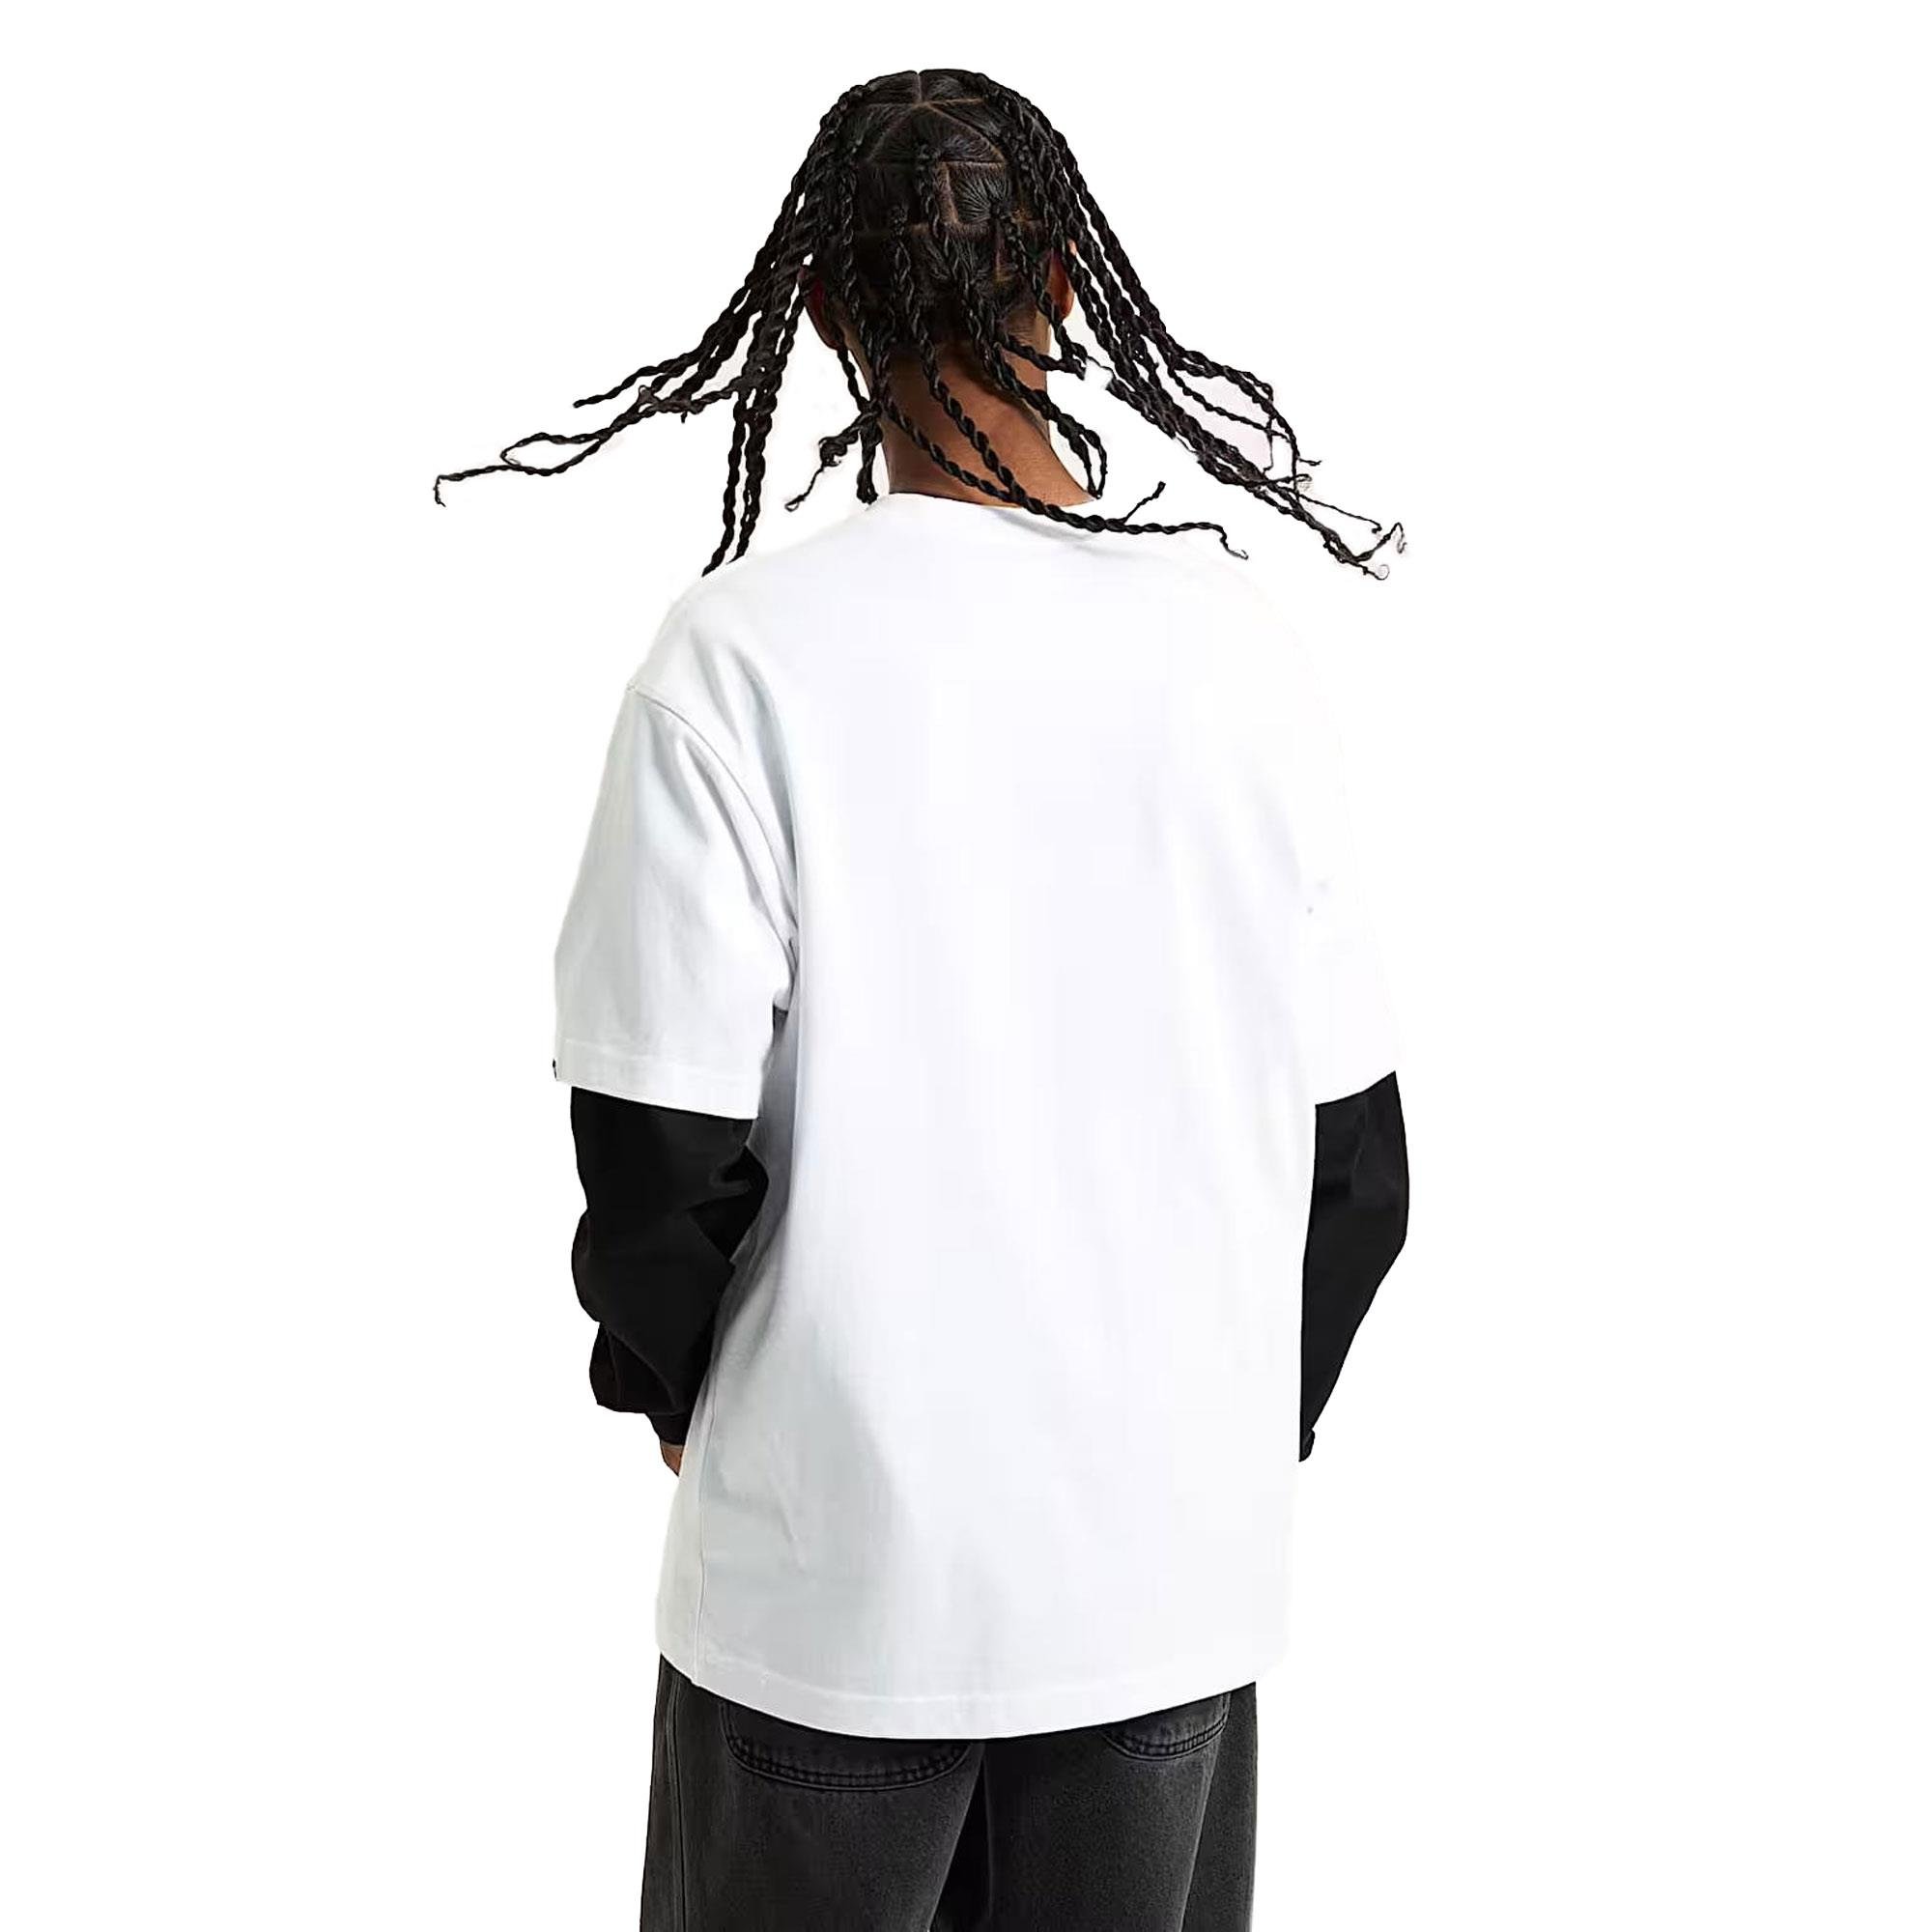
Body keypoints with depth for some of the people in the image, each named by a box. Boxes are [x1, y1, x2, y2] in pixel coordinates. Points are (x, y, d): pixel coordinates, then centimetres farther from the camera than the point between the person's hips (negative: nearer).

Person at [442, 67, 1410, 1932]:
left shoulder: (743, 652, -15)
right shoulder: (1234, 641, -7)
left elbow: (661, 1153, -15)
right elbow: (1355, 1160, -2)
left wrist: (670, 1377, 7)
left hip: (836, 1568, -2)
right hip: (1170, 1567, 3)